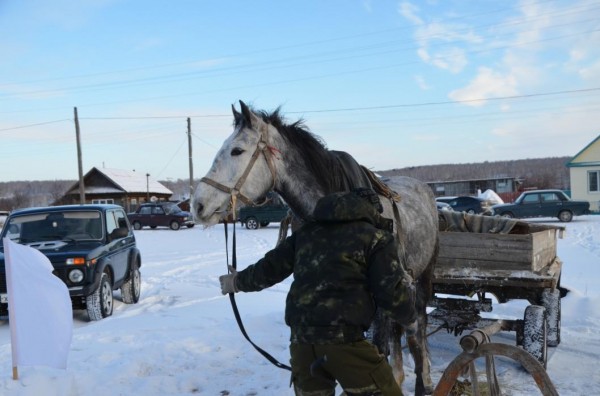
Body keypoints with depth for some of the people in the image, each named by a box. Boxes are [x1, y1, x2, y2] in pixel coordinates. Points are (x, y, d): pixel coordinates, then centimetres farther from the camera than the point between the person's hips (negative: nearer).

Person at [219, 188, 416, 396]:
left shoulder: (308, 231, 17)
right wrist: (409, 316, 20)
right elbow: (392, 294, -3)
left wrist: (238, 282, 40)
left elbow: (272, 266, 22)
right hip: (343, 337, -5)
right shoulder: (377, 237, 3)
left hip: (300, 337, 6)